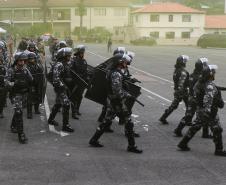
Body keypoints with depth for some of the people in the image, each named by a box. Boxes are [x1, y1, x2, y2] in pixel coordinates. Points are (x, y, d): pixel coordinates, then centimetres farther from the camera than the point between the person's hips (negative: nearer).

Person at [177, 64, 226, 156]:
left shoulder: (200, 83, 5)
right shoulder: (210, 86, -23)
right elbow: (208, 99, -33)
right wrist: (207, 111, -38)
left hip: (200, 110, 9)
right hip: (211, 112, -9)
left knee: (195, 127, 16)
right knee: (217, 130, 6)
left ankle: (183, 144, 19)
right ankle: (219, 150, 17)